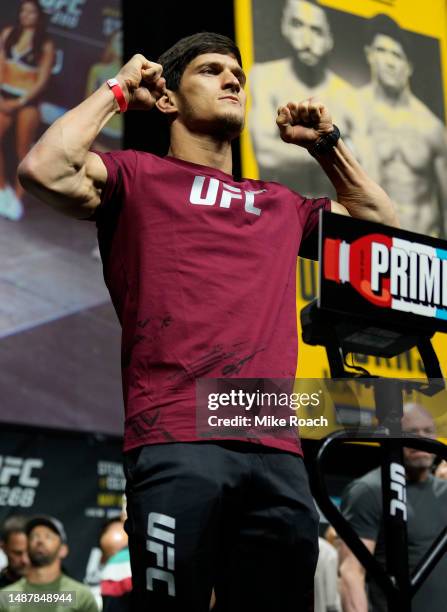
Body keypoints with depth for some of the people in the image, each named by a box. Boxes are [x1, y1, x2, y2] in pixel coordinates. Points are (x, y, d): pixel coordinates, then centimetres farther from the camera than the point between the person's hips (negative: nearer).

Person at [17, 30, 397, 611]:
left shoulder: (281, 204, 26)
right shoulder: (139, 175, 12)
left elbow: (383, 224, 37)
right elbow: (46, 171, -7)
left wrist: (327, 145, 29)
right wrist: (116, 92, 7)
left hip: (277, 451, 5)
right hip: (177, 446, -5)